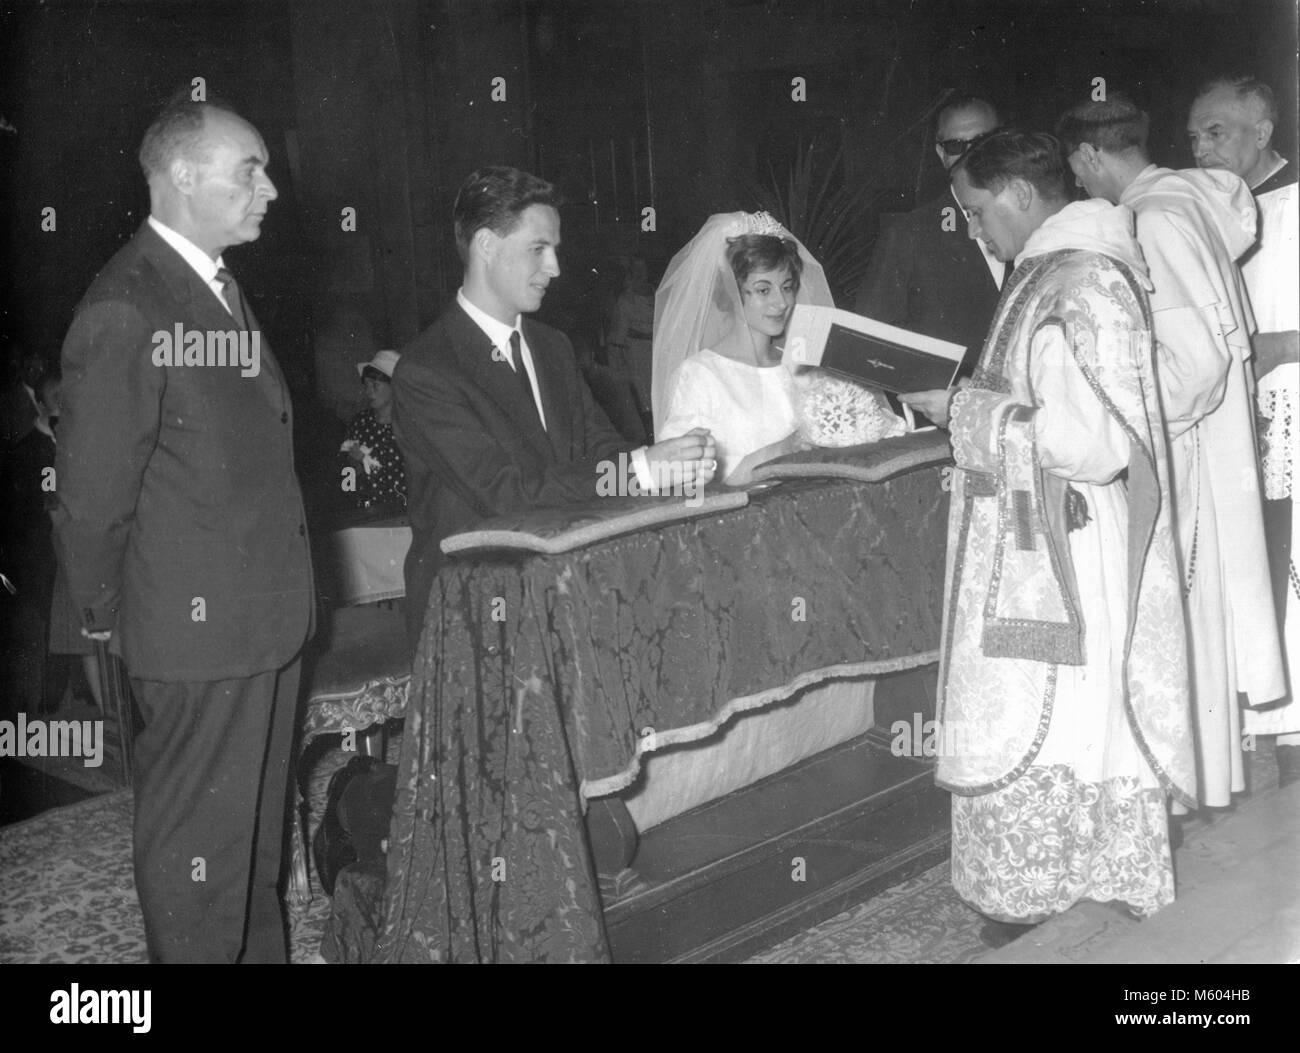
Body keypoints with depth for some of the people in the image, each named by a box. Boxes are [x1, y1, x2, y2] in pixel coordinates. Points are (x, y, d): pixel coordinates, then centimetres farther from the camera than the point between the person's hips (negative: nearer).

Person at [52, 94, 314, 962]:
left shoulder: (219, 288, 12)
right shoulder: (126, 311, -19)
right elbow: (94, 490, -15)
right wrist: (106, 617, -4)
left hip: (263, 616, 9)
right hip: (200, 629, -9)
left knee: (258, 825, 22)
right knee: (198, 844, 7)